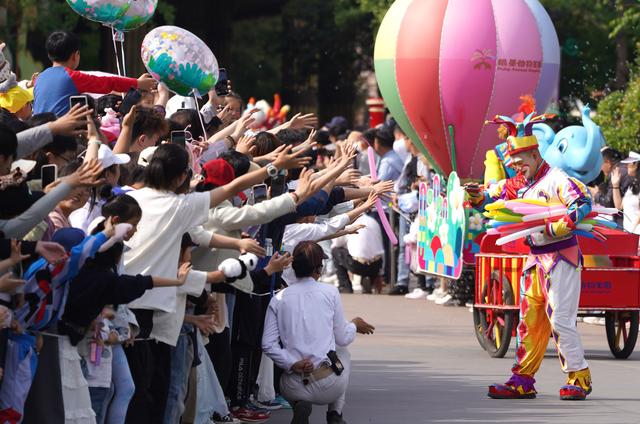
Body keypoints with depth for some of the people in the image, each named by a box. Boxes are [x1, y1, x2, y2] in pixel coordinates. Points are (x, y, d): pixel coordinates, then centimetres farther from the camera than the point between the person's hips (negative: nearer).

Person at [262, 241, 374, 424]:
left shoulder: (278, 299, 1)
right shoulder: (330, 292, -3)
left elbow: (268, 345, -6)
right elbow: (343, 339, 4)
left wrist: (291, 364, -6)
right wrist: (354, 325, 23)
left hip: (294, 388, 0)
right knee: (343, 353, 35)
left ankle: (299, 405, 4)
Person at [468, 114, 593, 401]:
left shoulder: (556, 179, -14)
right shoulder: (520, 184, 11)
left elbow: (583, 202, -27)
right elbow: (493, 196, 17)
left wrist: (559, 226, -35)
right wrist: (476, 196, -5)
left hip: (561, 256, -8)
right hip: (535, 258, 9)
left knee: (560, 320, -10)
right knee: (529, 320, 9)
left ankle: (579, 379, -1)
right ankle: (522, 381, 13)